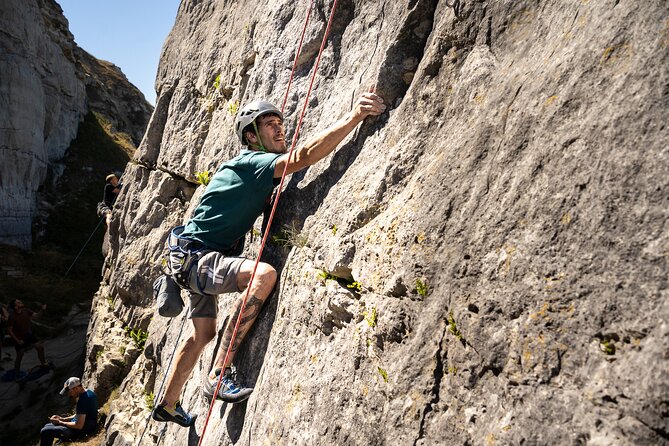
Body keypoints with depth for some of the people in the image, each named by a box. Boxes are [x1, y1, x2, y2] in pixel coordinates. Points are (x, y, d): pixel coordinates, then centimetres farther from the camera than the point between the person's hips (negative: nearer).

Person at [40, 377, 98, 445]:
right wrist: (63, 419, 9)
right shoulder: (89, 392, 6)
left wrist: (60, 422, -12)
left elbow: (79, 426, -25)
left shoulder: (83, 399, -25)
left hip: (81, 430, -11)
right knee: (47, 426, 20)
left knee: (45, 432, -10)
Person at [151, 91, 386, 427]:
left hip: (199, 260, 10)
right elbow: (303, 156, -35)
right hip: (194, 256, -10)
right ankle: (219, 375, -26)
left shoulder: (256, 166, 9)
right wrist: (355, 115, -39)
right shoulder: (251, 162, -19)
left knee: (203, 333, 21)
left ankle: (167, 405, 41)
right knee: (264, 273, -33)